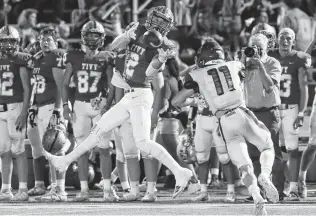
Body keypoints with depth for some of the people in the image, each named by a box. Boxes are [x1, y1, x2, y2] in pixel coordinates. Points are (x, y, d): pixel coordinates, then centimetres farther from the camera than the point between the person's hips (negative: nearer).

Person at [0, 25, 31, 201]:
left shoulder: (21, 60, -4)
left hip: (15, 107, -6)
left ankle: (23, 190, -7)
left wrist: (24, 113, -14)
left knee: (18, 150, -8)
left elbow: (27, 89, -7)